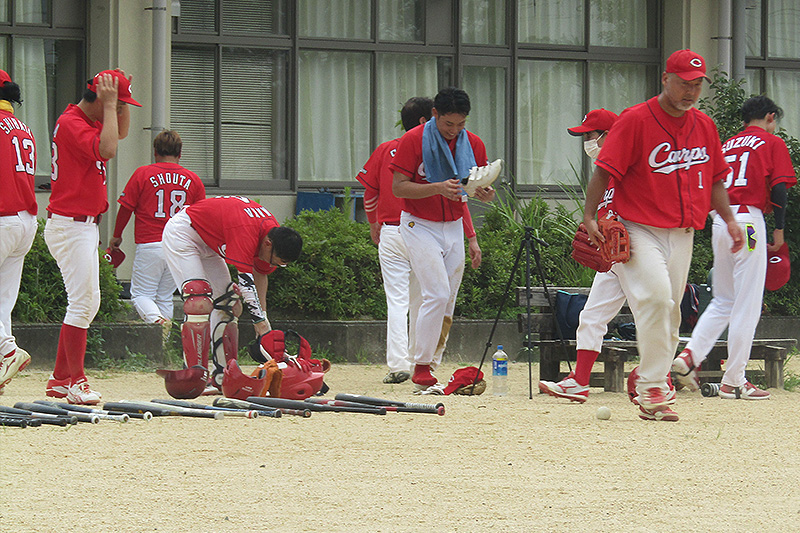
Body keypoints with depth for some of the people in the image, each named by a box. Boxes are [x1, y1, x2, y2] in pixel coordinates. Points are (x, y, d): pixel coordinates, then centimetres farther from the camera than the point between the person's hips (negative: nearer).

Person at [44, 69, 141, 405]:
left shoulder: (88, 121, 13)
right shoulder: (71, 123, -17)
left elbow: (121, 132, 29)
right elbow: (107, 149, -31)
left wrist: (118, 101, 12)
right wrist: (110, 103, -22)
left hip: (84, 226, 11)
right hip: (69, 224, -11)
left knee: (88, 303, 13)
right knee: (82, 303, -11)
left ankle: (60, 379, 18)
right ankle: (75, 382, -6)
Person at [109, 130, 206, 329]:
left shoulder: (142, 174, -2)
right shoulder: (193, 180, 6)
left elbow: (126, 208, 1)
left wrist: (117, 236, 16)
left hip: (150, 246, -3)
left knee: (141, 295, 4)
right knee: (165, 297, 14)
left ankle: (157, 320, -25)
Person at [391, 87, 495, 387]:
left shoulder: (473, 144, 3)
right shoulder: (413, 141, -12)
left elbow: (479, 190, 11)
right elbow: (398, 187, -14)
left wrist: (486, 194, -14)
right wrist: (438, 188, -27)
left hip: (454, 227, 6)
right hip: (420, 226, -6)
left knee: (447, 303, 4)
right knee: (437, 294, -17)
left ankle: (431, 364, 12)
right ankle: (421, 368, -10)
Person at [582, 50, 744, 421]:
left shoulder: (704, 126, 11)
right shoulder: (635, 121, -8)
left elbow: (714, 178, 20)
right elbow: (604, 171, -11)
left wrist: (729, 220, 8)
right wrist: (589, 217, -20)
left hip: (682, 234, 6)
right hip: (639, 230, -6)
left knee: (668, 313, 6)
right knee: (656, 296, -23)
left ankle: (650, 389, 16)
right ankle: (654, 389, -16)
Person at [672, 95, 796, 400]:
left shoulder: (727, 145, 20)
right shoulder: (772, 143, 3)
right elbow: (778, 188, -7)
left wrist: (724, 216, 17)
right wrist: (779, 229, 0)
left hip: (719, 222, 6)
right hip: (749, 220, -6)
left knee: (723, 301, 17)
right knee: (747, 304, -3)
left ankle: (690, 356, -1)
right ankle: (733, 381, -4)